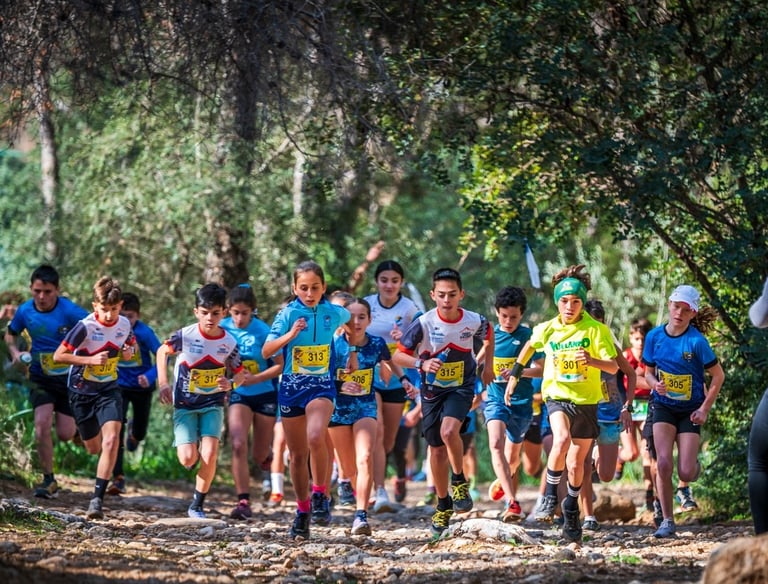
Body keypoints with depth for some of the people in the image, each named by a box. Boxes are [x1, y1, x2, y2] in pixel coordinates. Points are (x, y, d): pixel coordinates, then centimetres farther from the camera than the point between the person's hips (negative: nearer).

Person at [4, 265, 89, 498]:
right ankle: (48, 480, -5)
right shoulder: (25, 311, -7)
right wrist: (15, 352, -6)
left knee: (65, 434, -2)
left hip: (69, 376, -2)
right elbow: (10, 334, 13)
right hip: (41, 377, 2)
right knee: (42, 424, -17)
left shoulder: (69, 311, -19)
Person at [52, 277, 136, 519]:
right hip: (82, 390, -2)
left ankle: (98, 499, -20)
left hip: (109, 389, 2)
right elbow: (58, 356, -18)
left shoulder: (125, 325, -6)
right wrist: (90, 359, -27)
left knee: (111, 439, -21)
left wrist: (128, 352, -8)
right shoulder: (86, 327, -20)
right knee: (93, 448, 11)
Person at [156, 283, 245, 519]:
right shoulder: (185, 336, -14)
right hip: (185, 404, -1)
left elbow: (240, 374, 4)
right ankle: (192, 449, 27)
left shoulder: (229, 343, -9)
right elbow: (163, 352, 5)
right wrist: (163, 384, -4)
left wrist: (231, 384, -18)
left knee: (210, 454, -18)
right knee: (188, 459, -13)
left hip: (213, 404, 1)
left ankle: (197, 505, 0)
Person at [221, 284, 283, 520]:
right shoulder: (222, 328, -8)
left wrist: (254, 379, -23)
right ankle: (243, 501, -15)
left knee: (260, 456, 9)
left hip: (264, 394, -1)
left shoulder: (263, 331, -15)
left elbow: (279, 365, -12)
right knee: (238, 445, -19)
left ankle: (268, 454, 48)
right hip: (238, 394, 1)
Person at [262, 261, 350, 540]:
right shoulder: (288, 314, -6)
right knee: (297, 454, 8)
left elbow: (351, 319, 24)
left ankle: (320, 496, -14)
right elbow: (266, 351, -15)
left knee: (316, 437, -29)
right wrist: (290, 334, -29)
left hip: (321, 385, -1)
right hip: (291, 386, 1)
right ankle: (302, 511, 23)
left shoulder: (334, 313, -1)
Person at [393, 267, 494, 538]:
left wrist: (488, 365, 9)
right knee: (437, 449, 7)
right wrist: (422, 363, -27)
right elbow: (398, 355, -12)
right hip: (432, 390, 1)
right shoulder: (424, 323, -17)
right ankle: (443, 505, 25)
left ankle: (460, 481, -5)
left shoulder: (474, 321, -12)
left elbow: (488, 336, 13)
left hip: (462, 386, -1)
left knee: (449, 431, -28)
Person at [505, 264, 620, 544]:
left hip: (586, 401, 0)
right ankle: (550, 495, -13)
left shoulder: (596, 330, -9)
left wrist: (592, 360, -34)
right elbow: (529, 346, 21)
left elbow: (613, 366, -15)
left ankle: (571, 510, 35)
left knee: (576, 463, 10)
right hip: (557, 396, 0)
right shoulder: (547, 329, -2)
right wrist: (514, 376, 23)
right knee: (562, 440, -31)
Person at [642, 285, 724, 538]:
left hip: (691, 410, -2)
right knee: (663, 464, -17)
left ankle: (695, 465, 31)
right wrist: (655, 384, -16)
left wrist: (705, 408, -11)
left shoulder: (696, 341, -17)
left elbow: (718, 375, -9)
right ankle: (667, 521, -5)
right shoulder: (654, 336, -5)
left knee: (686, 474, -8)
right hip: (664, 408, 2)